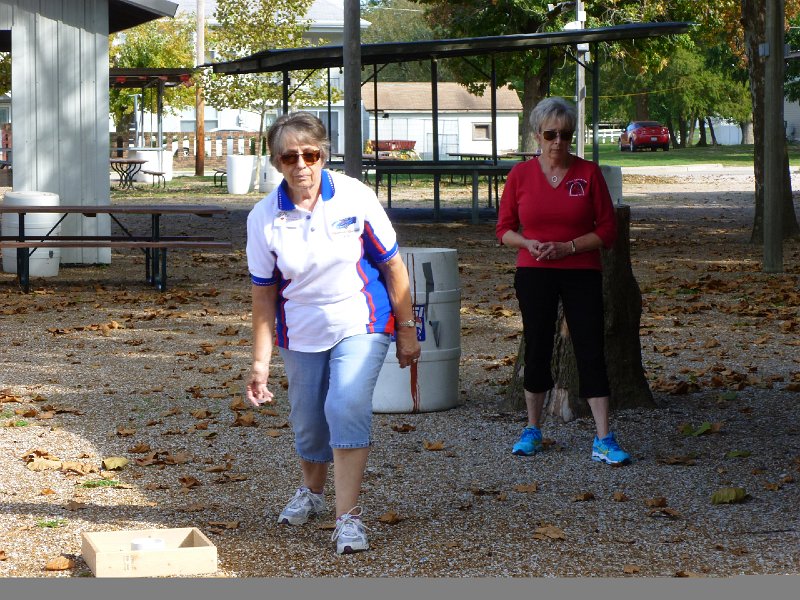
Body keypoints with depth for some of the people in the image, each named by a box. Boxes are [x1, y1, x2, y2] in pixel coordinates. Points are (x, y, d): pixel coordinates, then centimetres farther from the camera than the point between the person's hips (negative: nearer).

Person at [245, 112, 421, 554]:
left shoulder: (354, 198, -13)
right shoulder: (264, 218, -9)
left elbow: (392, 266, -4)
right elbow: (264, 293, -1)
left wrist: (407, 329, -2)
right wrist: (260, 361, -1)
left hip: (360, 325, -2)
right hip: (302, 333, 3)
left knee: (346, 409, -20)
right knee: (307, 422, 12)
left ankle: (348, 517, -16)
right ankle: (311, 493, 42)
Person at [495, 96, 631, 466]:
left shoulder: (589, 173, -2)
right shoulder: (521, 175, 2)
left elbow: (607, 230, -2)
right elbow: (504, 229, 6)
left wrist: (567, 247, -14)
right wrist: (530, 243, -14)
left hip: (581, 274, -1)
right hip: (534, 275, 1)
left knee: (591, 351, -5)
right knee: (537, 350, 7)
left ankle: (604, 441, -6)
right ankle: (533, 431, 23)